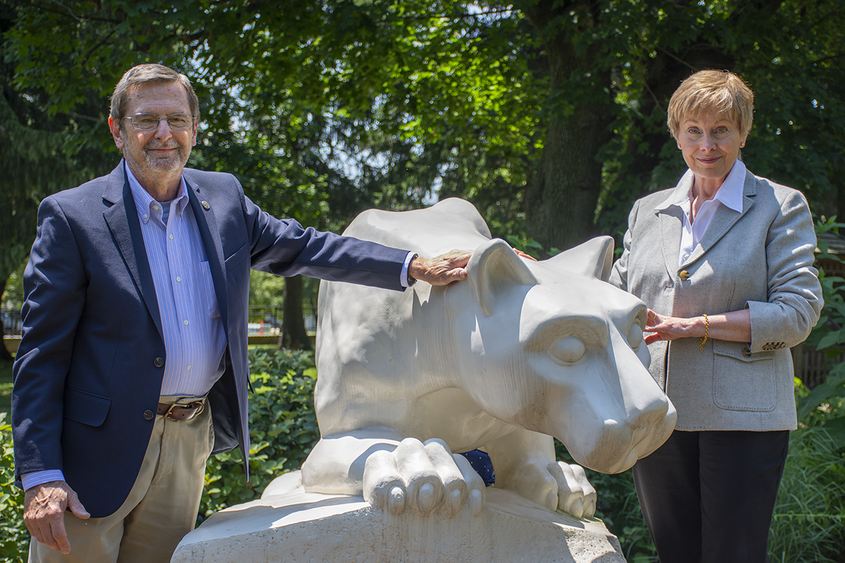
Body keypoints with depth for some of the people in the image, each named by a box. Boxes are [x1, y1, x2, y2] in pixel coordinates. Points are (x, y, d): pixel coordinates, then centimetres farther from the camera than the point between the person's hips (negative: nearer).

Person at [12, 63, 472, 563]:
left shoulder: (222, 198, 7)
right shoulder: (72, 217, -8)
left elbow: (301, 248, 15)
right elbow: (41, 355, -8)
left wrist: (417, 268, 7)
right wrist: (40, 475, -15)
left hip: (189, 445, 4)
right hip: (99, 448, -4)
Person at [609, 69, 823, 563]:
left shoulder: (781, 207, 2)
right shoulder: (647, 212, 16)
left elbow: (799, 310, -7)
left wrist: (695, 325, -13)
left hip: (742, 417, -4)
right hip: (657, 418, 4)